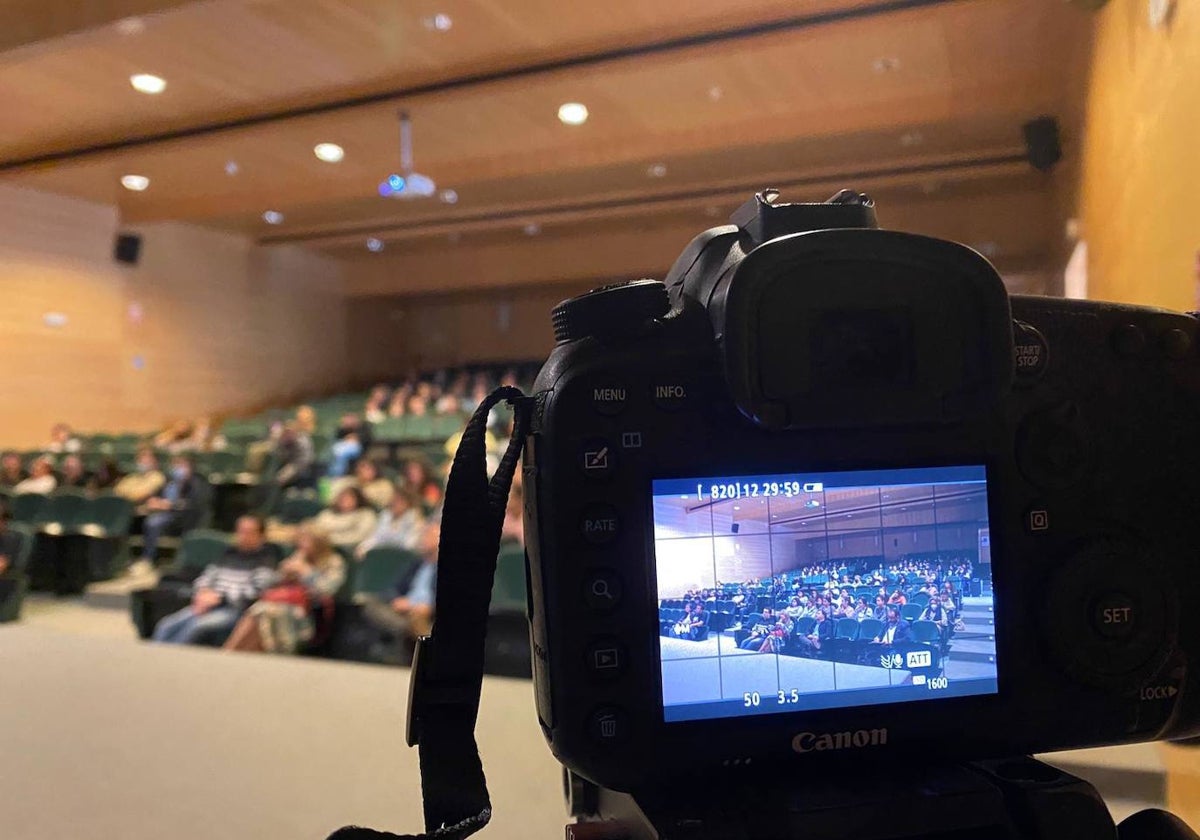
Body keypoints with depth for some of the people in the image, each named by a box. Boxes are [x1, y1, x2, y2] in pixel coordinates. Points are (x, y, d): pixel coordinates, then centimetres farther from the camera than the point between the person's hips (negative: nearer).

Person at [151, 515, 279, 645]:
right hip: (209, 604, 6)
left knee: (195, 626, -30)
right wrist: (203, 593, -3)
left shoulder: (266, 558, 2)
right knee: (166, 626, -13)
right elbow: (206, 577, 20)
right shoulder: (230, 553, 21)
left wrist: (219, 597, -13)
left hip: (235, 609, -6)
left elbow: (256, 590, -10)